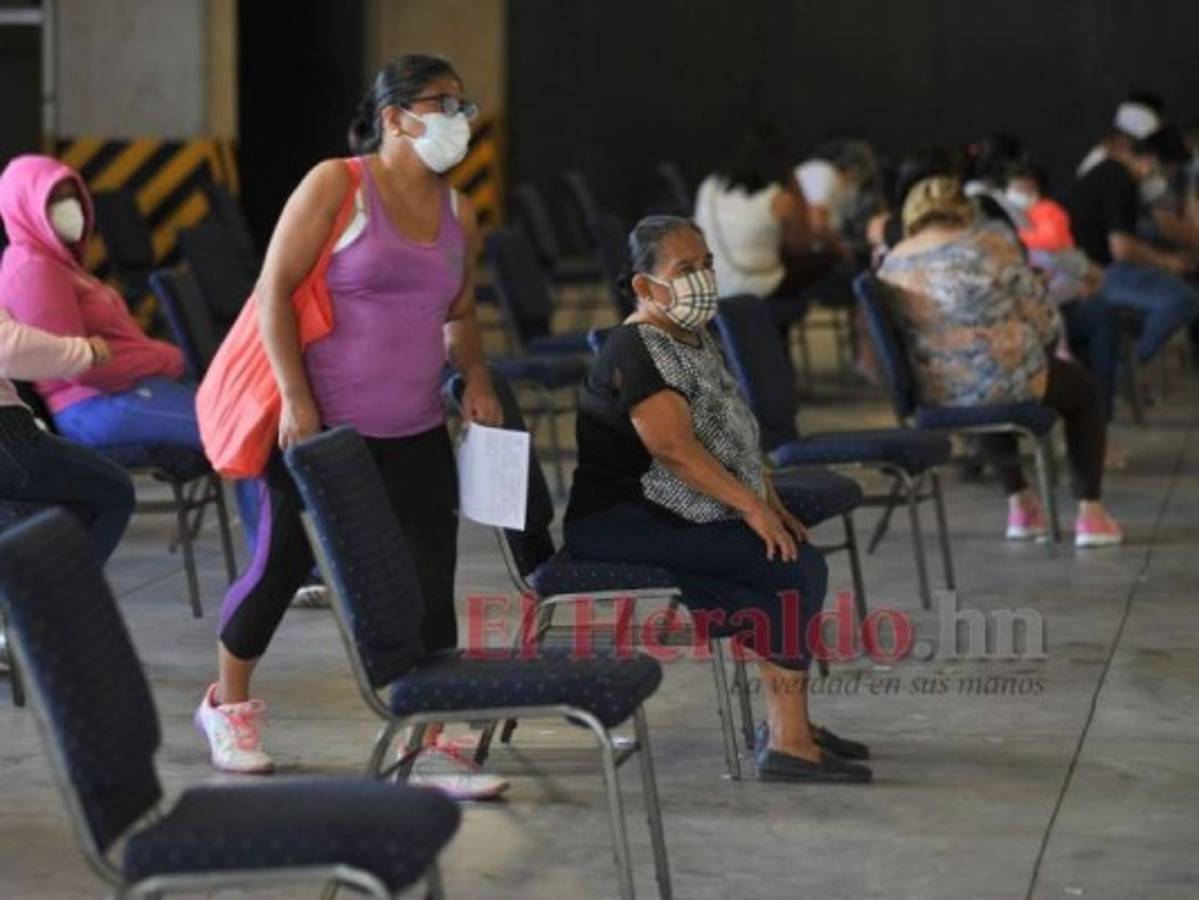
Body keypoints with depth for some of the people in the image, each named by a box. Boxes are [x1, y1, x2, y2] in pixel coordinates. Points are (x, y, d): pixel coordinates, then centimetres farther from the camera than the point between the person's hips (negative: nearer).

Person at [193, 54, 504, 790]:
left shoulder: (459, 215, 9)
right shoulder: (336, 185, -8)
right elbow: (275, 291, -11)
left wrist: (477, 379, 6)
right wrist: (296, 398, -17)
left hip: (415, 432, 5)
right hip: (319, 423, -5)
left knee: (431, 572, 0)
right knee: (285, 563, 4)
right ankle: (229, 705, 24)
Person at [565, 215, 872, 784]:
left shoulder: (695, 339, 17)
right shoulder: (635, 351, -14)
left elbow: (735, 433, 23)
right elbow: (673, 447, -24)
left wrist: (770, 502, 10)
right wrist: (752, 506, -23)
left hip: (680, 520, 10)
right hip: (622, 525, -10)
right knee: (798, 570, -19)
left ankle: (790, 727, -1)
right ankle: (789, 742, -19)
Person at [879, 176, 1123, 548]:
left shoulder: (892, 264, 1)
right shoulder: (992, 244, -10)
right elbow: (1044, 321, -7)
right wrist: (1025, 344, 15)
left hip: (932, 393, 5)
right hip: (1002, 383, -4)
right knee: (1083, 389, 26)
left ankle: (1020, 504, 42)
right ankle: (1090, 514, 21)